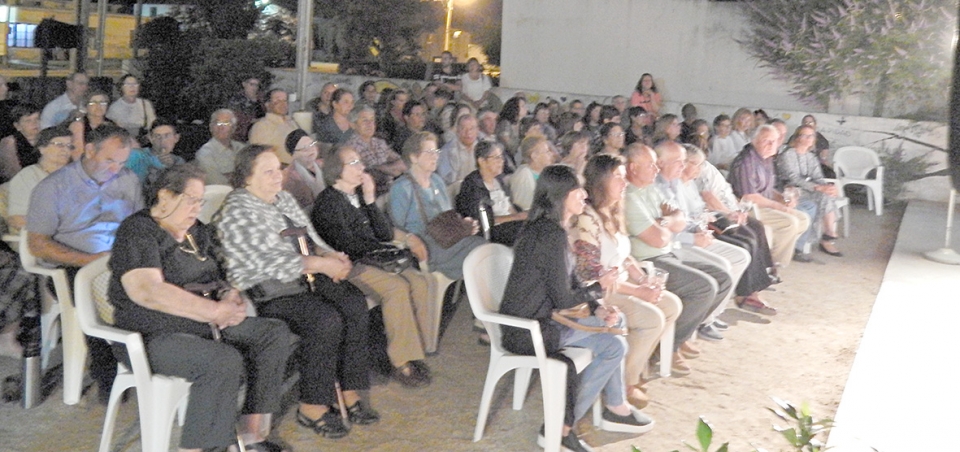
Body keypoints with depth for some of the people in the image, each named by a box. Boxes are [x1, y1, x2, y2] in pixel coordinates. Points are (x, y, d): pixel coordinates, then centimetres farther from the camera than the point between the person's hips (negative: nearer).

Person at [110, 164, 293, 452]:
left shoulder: (197, 232, 15)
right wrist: (215, 311, -25)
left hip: (206, 325, 9)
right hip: (157, 335, -9)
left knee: (276, 334, -5)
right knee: (225, 360, -33)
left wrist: (230, 296, -5)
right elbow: (147, 292, -24)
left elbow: (217, 277, 22)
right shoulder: (138, 231, -11)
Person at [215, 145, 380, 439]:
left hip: (303, 279, 8)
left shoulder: (284, 199, 16)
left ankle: (349, 393, -10)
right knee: (326, 320, -28)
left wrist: (331, 257, -4)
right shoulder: (236, 212, -10)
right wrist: (320, 264, -21)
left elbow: (310, 237, 20)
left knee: (354, 304, -16)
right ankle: (312, 407, -16)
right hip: (265, 292, -8)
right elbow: (264, 261, -19)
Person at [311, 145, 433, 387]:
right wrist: (384, 251, -4)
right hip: (348, 267, -7)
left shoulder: (359, 195, 15)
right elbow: (346, 245, -15)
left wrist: (370, 201, -2)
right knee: (396, 286, -28)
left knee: (418, 281, -16)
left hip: (371, 259, 7)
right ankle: (403, 363, -23)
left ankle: (415, 351, -11)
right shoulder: (329, 201, -8)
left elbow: (385, 233, 9)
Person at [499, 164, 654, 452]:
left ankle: (615, 407, 19)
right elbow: (562, 299, -20)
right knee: (614, 347, -10)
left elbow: (572, 281, 12)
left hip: (540, 318, 10)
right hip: (528, 331, -10)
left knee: (615, 321, 14)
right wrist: (600, 287, -5)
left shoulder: (552, 229, 8)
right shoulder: (551, 236, -23)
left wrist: (598, 308, -4)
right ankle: (560, 428, -5)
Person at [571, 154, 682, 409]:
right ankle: (625, 384, -4)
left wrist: (644, 281, -2)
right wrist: (637, 291, -19)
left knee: (672, 305, 3)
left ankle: (636, 364, 12)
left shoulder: (612, 212, 10)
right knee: (652, 318, -22)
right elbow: (591, 275, -22)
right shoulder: (585, 219, -21)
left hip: (619, 285, 10)